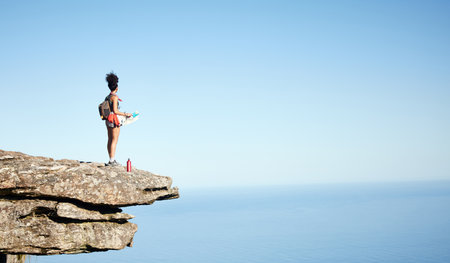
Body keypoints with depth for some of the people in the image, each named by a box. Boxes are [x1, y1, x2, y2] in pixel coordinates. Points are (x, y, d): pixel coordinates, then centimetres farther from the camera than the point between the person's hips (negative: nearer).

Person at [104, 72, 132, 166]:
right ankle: (112, 161, -6)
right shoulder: (115, 97, -14)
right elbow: (115, 111, -19)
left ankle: (111, 160, 14)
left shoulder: (107, 97, 11)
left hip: (108, 119, 9)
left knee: (110, 140, 10)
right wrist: (125, 114, -11)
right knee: (114, 141, -5)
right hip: (114, 120, -9)